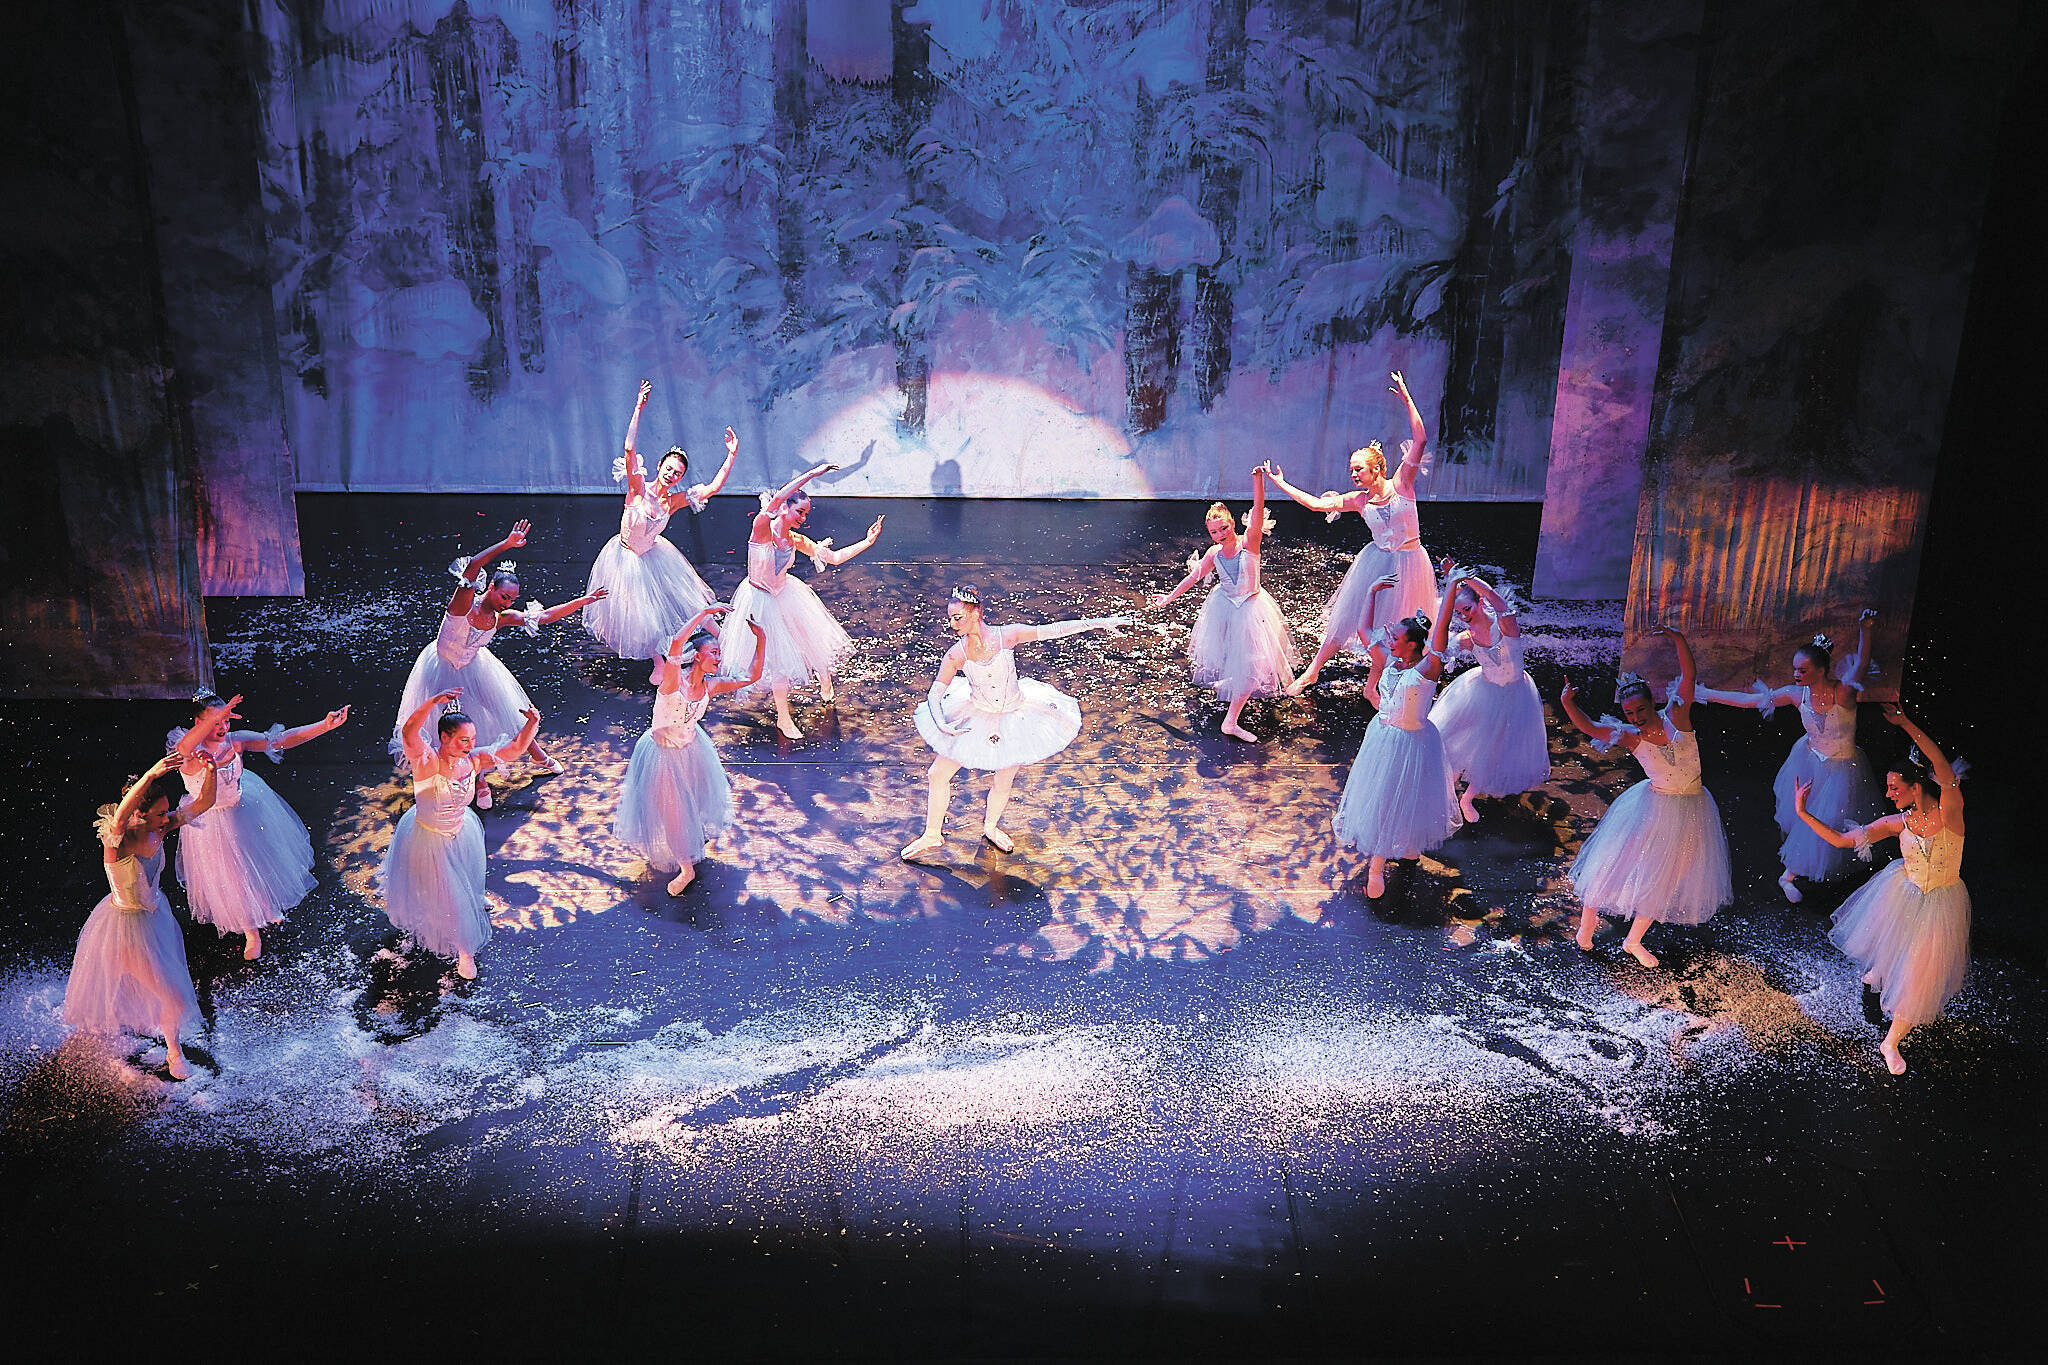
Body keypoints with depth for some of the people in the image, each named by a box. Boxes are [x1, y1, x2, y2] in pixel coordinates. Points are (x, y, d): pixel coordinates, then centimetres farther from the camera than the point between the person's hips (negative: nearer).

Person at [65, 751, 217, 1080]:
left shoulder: (158, 830, -15)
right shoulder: (117, 840, -32)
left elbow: (204, 803, -14)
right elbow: (119, 817, -56)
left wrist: (209, 771, -34)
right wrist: (150, 775, -71)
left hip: (156, 913, 6)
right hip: (127, 926, -6)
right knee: (172, 995, 2)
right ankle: (173, 1050, 30)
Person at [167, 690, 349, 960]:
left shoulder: (235, 740, -18)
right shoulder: (188, 751, -29)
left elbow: (283, 739, -22)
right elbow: (183, 750, -55)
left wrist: (326, 725, -35)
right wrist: (214, 719, -74)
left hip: (244, 810, 3)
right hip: (210, 823, -3)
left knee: (260, 860, 22)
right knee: (230, 878, 12)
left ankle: (269, 908, 54)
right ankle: (251, 933, 37)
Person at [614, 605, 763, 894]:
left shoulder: (711, 686, -13)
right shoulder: (674, 679, -30)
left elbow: (752, 677, -6)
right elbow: (676, 644, -49)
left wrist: (760, 640, -15)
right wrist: (706, 612, -44)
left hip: (692, 748, 5)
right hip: (663, 753, -5)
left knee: (695, 802, 23)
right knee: (671, 811, 9)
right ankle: (686, 867, 30)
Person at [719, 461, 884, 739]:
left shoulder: (796, 540, -7)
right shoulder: (762, 526, -23)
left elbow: (834, 557, -4)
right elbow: (775, 500, -42)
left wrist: (867, 541, -14)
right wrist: (812, 473, -44)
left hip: (786, 596, 5)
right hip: (760, 601, -5)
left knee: (815, 641, 8)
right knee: (778, 656, 3)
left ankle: (825, 685, 41)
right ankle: (783, 718, 23)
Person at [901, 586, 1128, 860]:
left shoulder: (1006, 636, -21)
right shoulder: (956, 655, -18)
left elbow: (1052, 630, -16)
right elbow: (935, 694, -12)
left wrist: (1097, 622, -17)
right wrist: (941, 724, -30)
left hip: (1013, 716, -1)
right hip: (976, 719, 1)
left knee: (1004, 782, 12)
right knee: (938, 775, 2)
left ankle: (991, 827, 43)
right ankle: (932, 835, 23)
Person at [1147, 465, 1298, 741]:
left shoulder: (1249, 542, -19)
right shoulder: (1214, 554, -8)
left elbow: (1258, 513, -34)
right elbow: (1194, 576, 9)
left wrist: (1258, 480, -47)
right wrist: (1170, 597, 14)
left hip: (1250, 608, -3)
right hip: (1223, 607, 3)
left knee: (1251, 663, -4)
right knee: (1224, 655, 13)